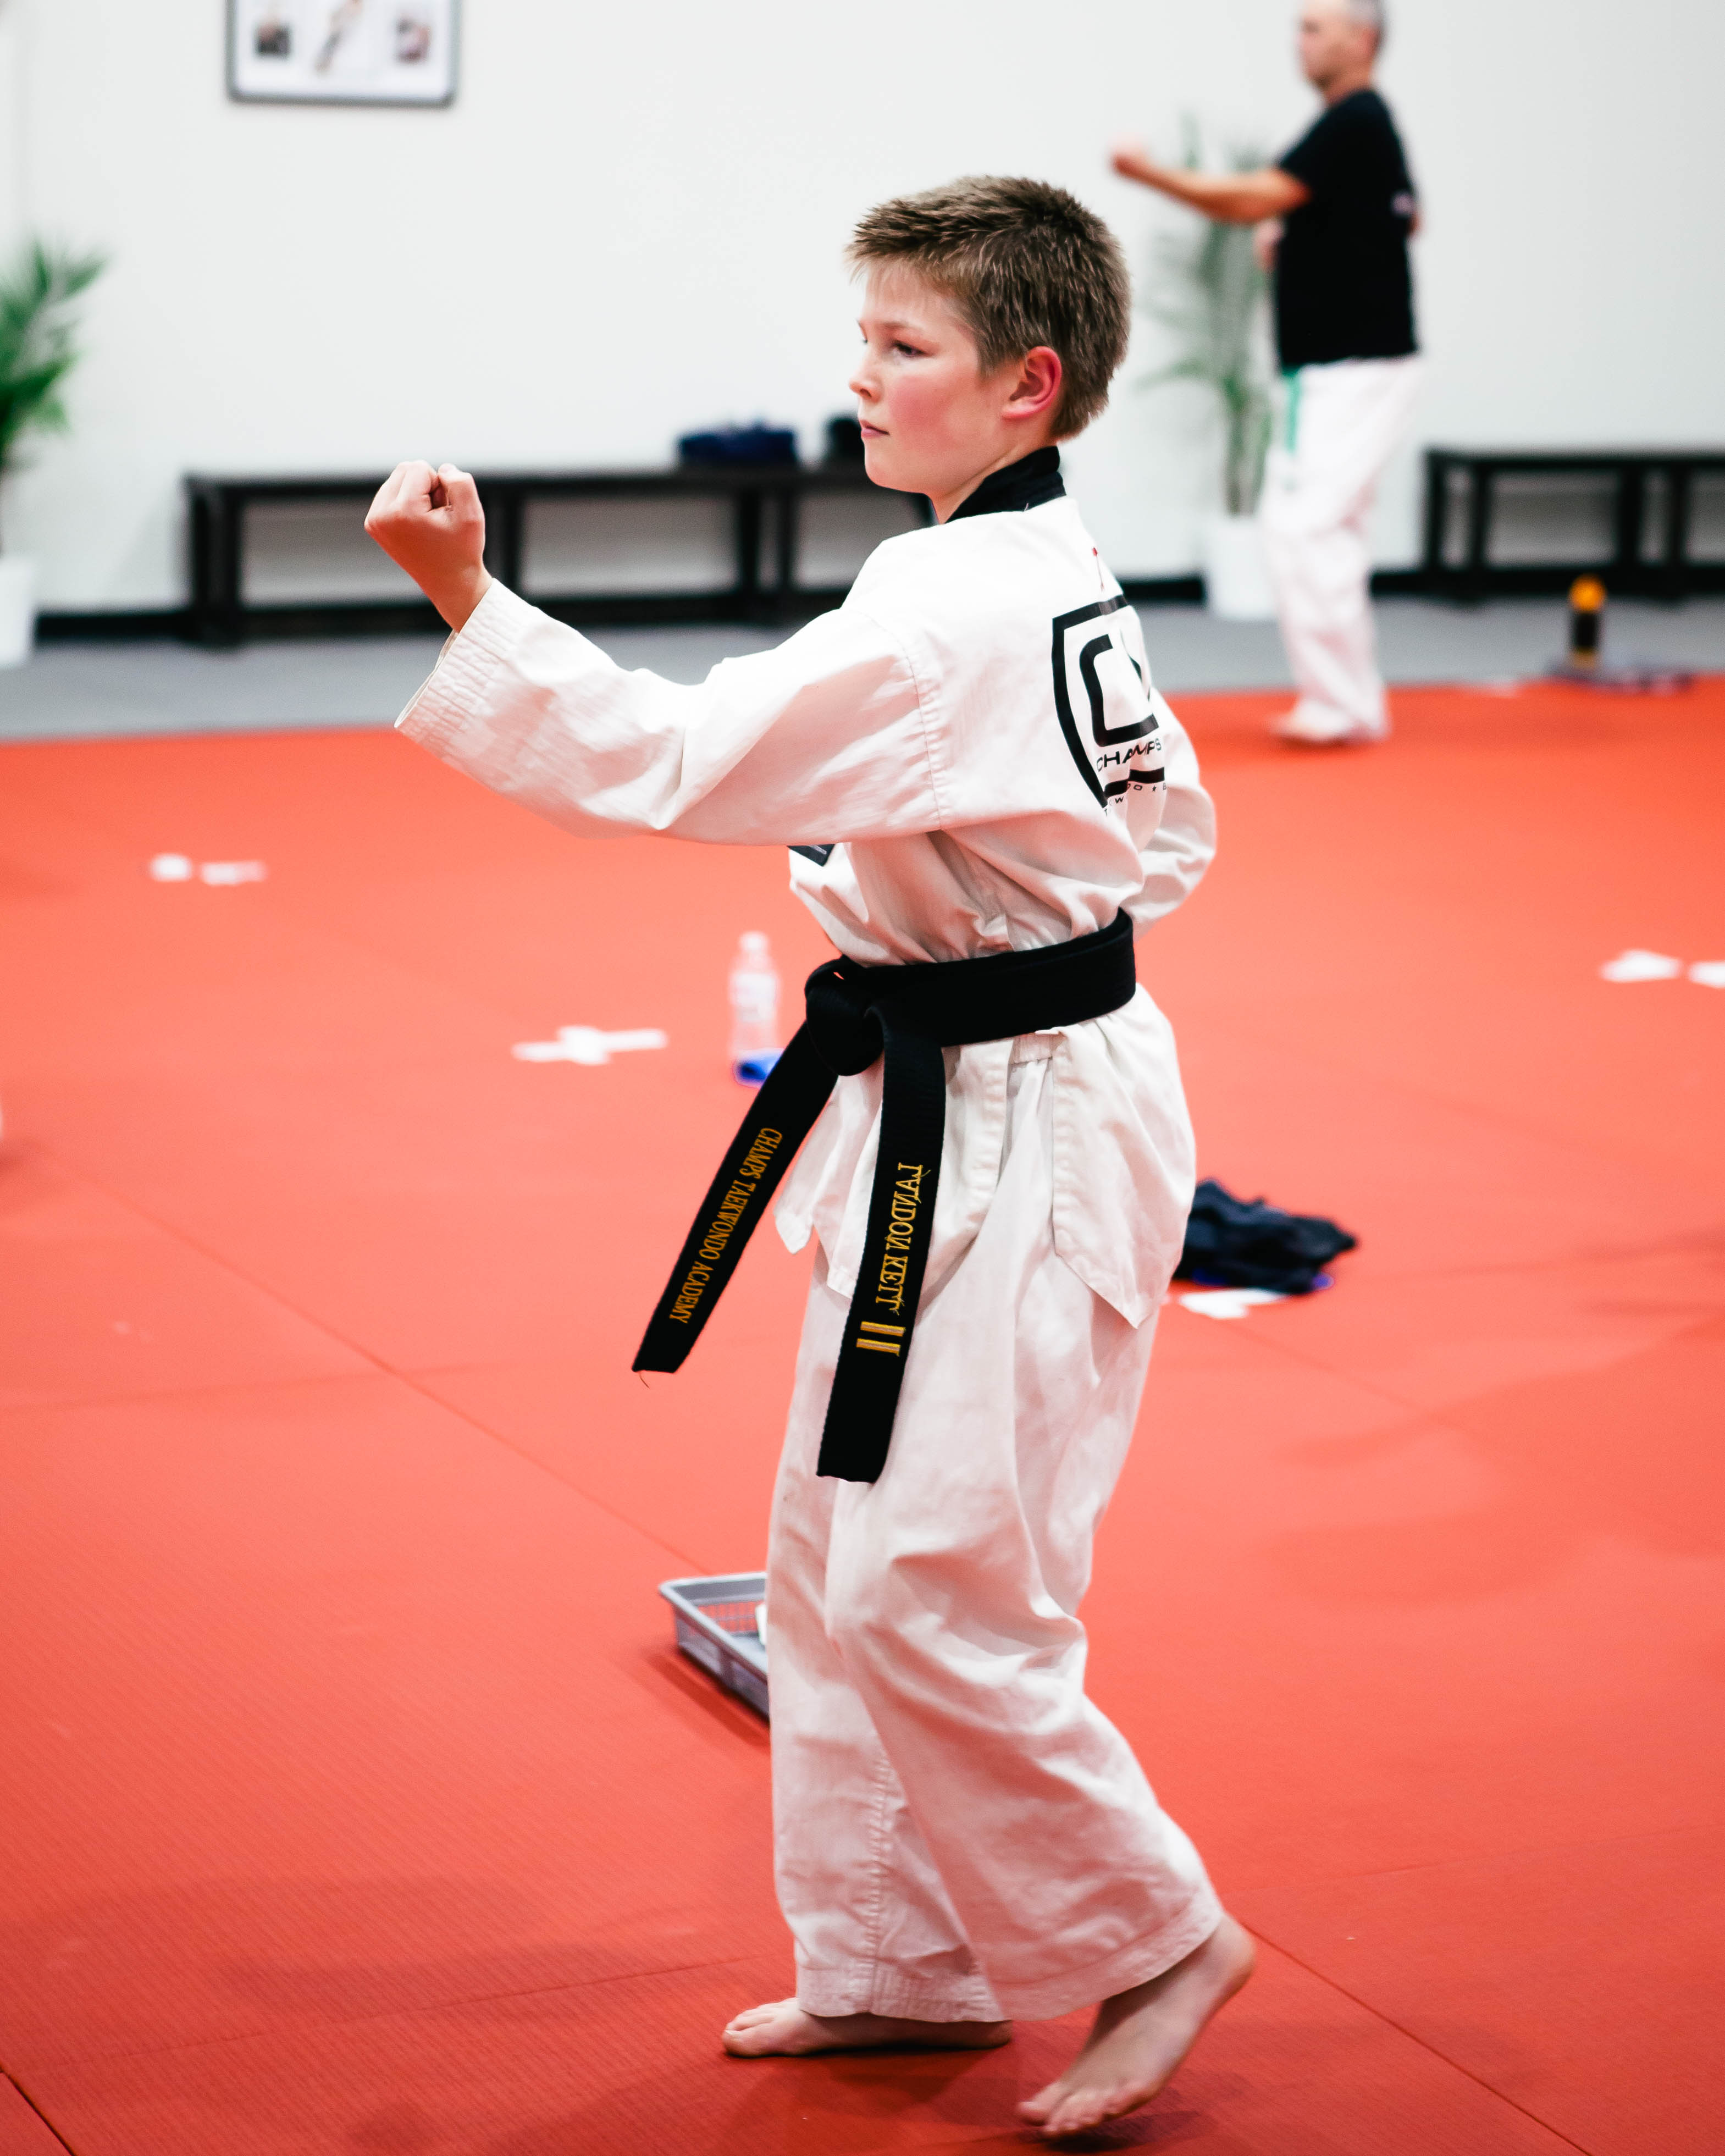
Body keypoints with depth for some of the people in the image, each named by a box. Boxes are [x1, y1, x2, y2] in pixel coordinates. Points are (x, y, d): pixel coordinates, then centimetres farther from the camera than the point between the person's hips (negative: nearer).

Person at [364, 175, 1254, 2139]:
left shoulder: (951, 619, -23)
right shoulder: (1056, 583, 9)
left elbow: (679, 760, -30)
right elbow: (1173, 833, 19)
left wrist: (464, 597, -34)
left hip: (1013, 1146, -11)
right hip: (958, 1124, 11)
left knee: (929, 1597, -5)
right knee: (839, 1559, 16)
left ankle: (1149, 1938, 14)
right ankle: (905, 1963, 27)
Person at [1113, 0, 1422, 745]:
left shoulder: (1351, 124, -15)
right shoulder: (1368, 123, 16)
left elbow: (1254, 199, -21)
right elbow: (1407, 214, 30)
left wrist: (1150, 171, -15)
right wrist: (1298, 235, 19)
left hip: (1350, 368, -11)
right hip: (1345, 363, 11)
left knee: (1305, 529, -13)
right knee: (1323, 530, 15)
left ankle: (1339, 705, -9)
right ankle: (1354, 703, 21)